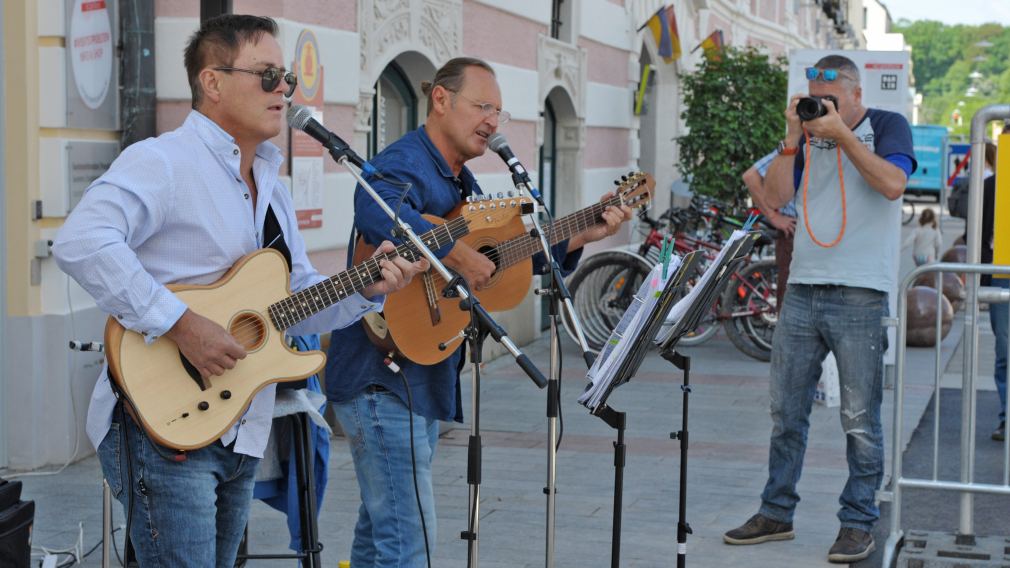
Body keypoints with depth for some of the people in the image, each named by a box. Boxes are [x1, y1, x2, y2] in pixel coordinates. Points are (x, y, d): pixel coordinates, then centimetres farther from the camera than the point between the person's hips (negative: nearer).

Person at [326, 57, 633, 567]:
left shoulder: (461, 182, 17)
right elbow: (376, 212, -40)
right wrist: (460, 257, -35)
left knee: (381, 527, 17)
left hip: (424, 377, 10)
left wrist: (585, 235, 14)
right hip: (381, 376, -10)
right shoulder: (406, 164, -16)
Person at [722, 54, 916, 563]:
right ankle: (776, 513, 18)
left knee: (860, 420, -1)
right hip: (802, 291, 5)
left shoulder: (887, 126, 3)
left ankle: (857, 524, 8)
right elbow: (776, 196, 4)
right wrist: (793, 138, -5)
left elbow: (893, 184, -15)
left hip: (859, 295, -5)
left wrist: (841, 135, -16)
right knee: (786, 412, 8)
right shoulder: (809, 138, 15)